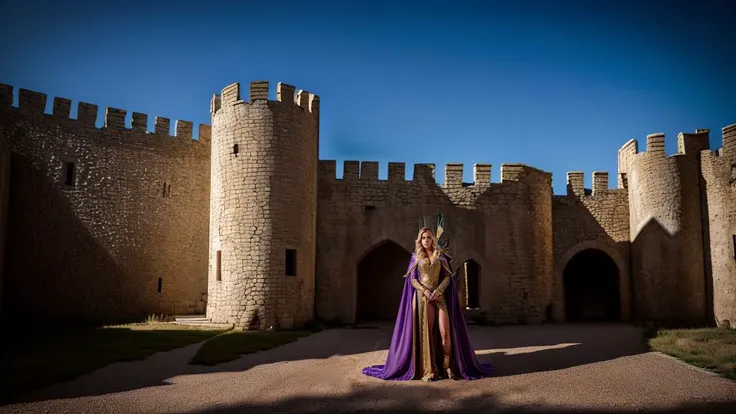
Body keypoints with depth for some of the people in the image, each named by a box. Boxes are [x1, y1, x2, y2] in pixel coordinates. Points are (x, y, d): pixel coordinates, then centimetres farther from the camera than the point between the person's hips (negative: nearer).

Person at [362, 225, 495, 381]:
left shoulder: (441, 256, 12)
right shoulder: (416, 257, 10)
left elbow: (447, 277, 5)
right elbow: (412, 279, 3)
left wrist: (438, 290, -12)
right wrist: (424, 290, -13)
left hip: (440, 297, 1)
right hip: (422, 298, -1)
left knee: (445, 332, -10)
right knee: (426, 332, -5)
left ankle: (448, 367, -3)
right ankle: (428, 369, -2)